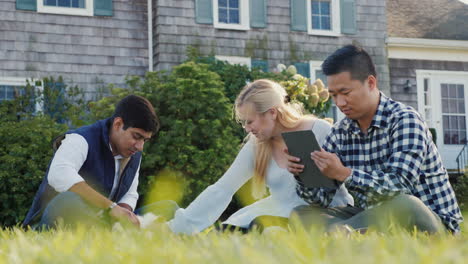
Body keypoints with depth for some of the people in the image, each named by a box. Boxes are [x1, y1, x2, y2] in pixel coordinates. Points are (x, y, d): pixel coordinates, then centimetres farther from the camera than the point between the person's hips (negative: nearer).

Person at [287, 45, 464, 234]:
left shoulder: (405, 120, -13)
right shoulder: (340, 133, 5)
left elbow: (401, 185, -27)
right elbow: (322, 199, 4)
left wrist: (344, 174, -29)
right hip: (374, 219, 6)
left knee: (403, 205, -39)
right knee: (301, 214, -5)